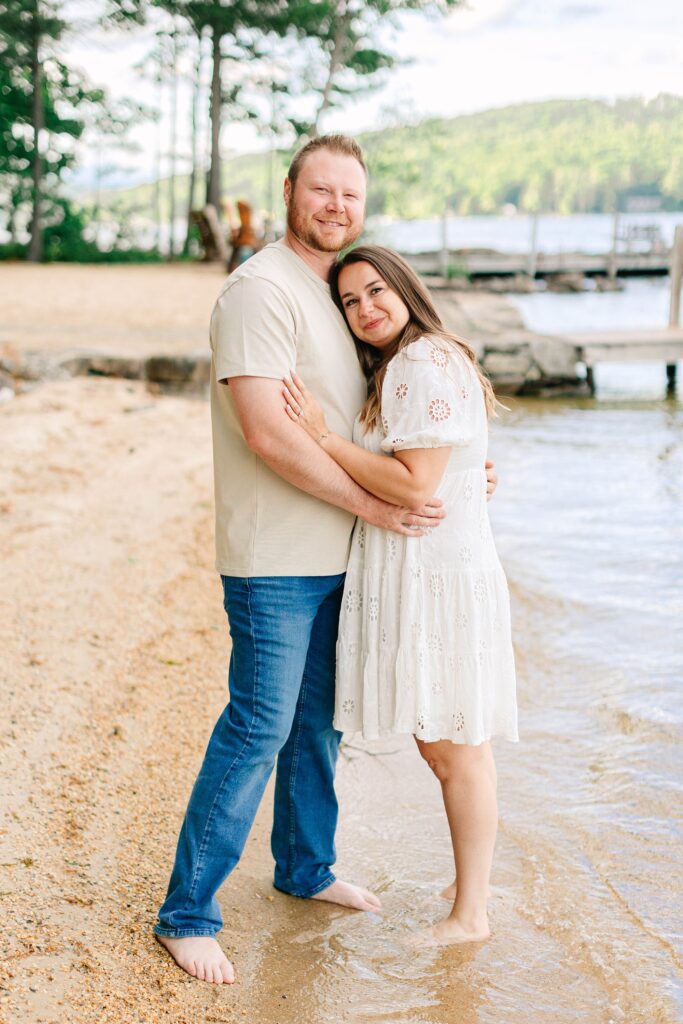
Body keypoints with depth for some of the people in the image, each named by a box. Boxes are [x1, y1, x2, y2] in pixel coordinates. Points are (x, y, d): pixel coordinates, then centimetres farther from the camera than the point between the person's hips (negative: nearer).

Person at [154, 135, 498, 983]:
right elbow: (267, 433, -23)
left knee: (320, 721, 18)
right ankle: (187, 913, 7)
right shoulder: (262, 290, -15)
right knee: (258, 729, -5)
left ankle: (305, 867, 37)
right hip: (274, 559, -9)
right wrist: (373, 504, -18)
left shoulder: (338, 292, 15)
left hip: (332, 555, 9)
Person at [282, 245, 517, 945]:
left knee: (456, 749, -1)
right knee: (440, 747, 16)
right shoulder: (394, 369, 19)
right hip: (410, 578, 10)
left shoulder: (427, 364, -14)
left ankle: (470, 914, 10)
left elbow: (414, 486, -21)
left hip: (441, 578, -10)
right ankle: (470, 892, 28)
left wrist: (323, 437, -18)